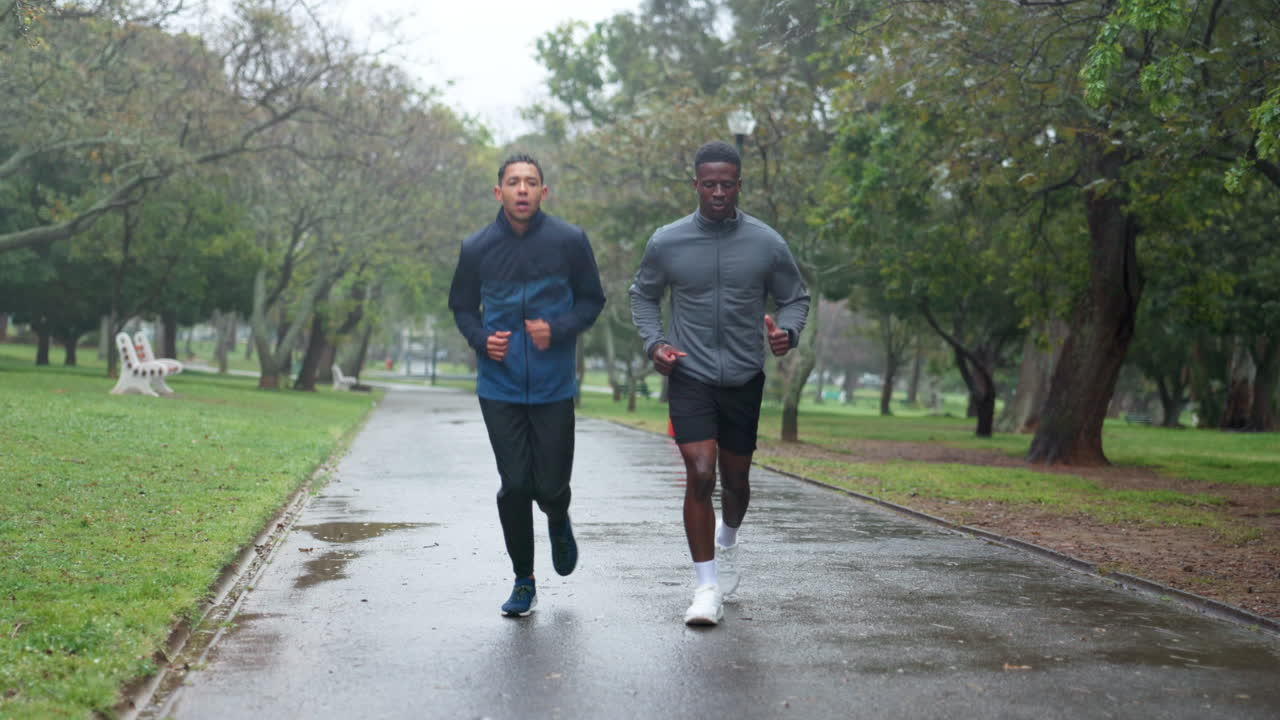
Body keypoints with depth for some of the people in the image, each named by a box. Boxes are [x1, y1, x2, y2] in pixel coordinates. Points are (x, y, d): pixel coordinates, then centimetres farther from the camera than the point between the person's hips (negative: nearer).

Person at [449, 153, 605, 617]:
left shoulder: (569, 241, -4)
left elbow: (591, 300, 6)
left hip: (554, 386, 0)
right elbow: (462, 306, 13)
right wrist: (481, 339, -7)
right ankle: (523, 581, 16)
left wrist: (559, 330, -12)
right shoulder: (477, 248, 0)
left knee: (551, 486, 2)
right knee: (514, 486, -2)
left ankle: (559, 522, 41)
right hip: (499, 387, 1)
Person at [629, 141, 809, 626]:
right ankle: (707, 587, -5)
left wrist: (787, 332, -13)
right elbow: (643, 295, 13)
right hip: (689, 377, -1)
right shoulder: (666, 243, -3)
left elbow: (795, 297, 9)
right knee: (700, 475, -15)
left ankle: (727, 543, 48)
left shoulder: (767, 244, -3)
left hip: (744, 380, 2)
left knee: (735, 479, 13)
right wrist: (654, 342, -3)